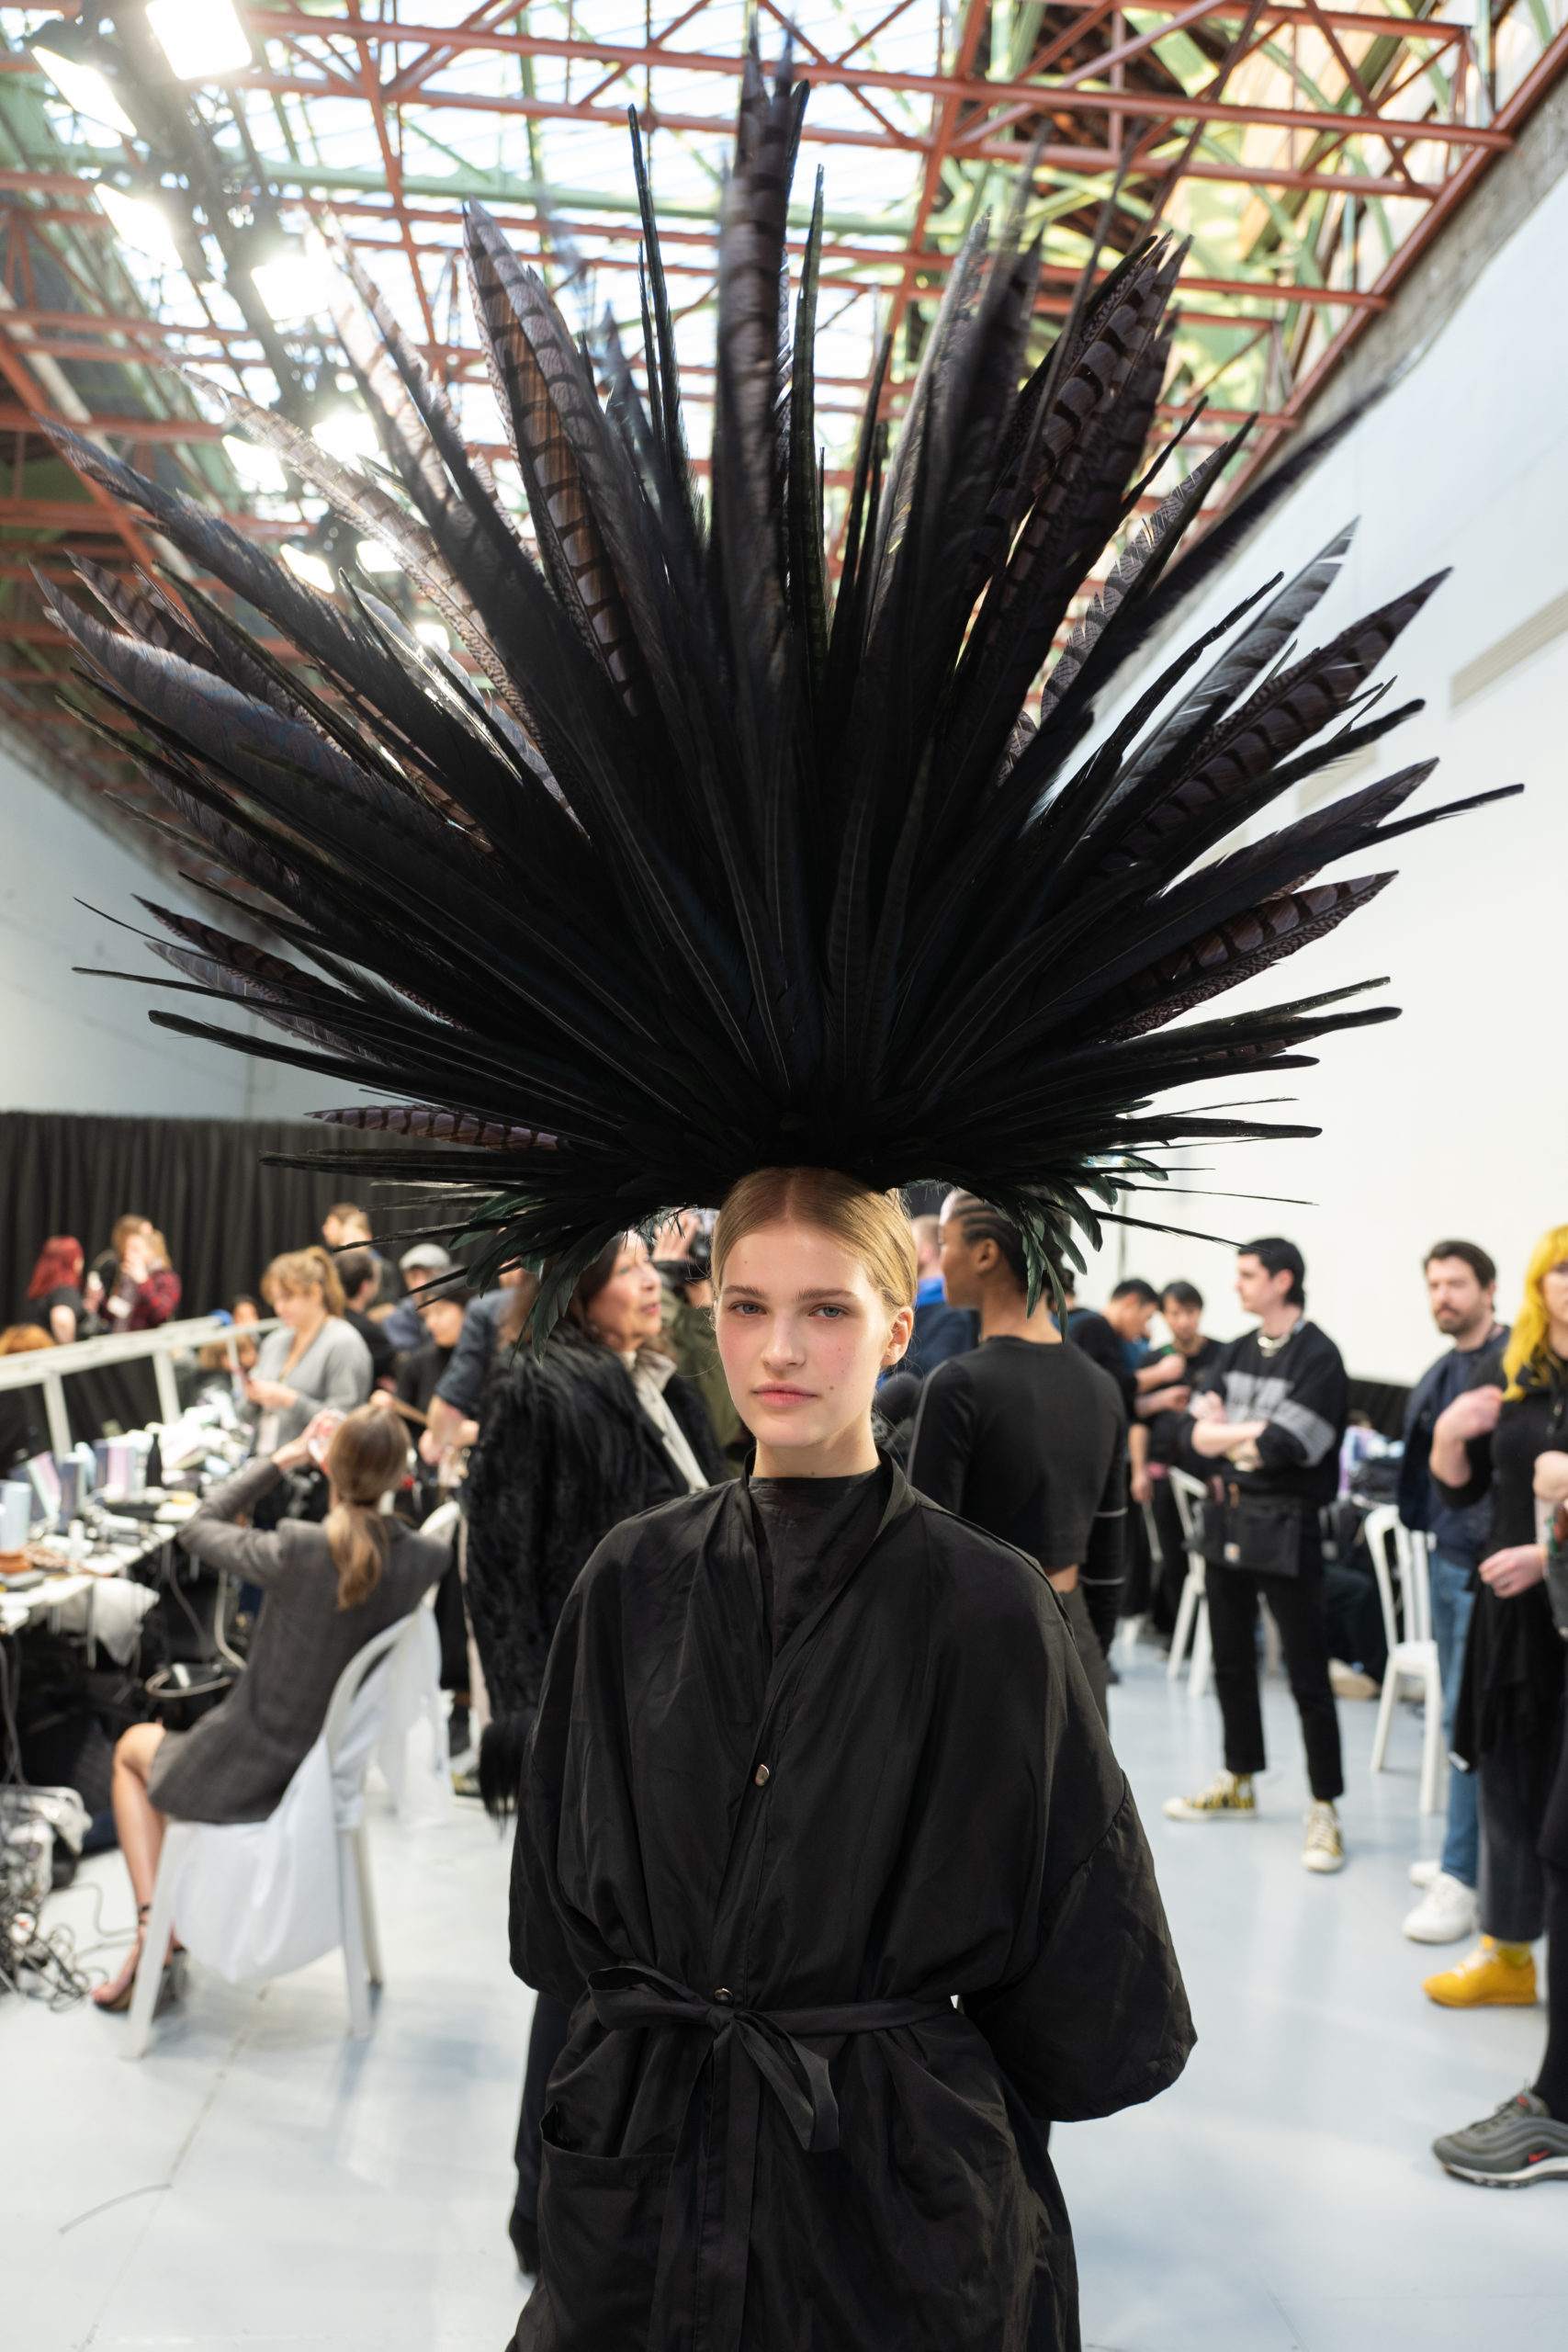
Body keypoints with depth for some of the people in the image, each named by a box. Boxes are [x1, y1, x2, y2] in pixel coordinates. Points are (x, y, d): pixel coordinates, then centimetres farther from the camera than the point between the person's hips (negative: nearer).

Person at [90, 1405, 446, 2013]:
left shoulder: (296, 1551, -29)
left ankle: (153, 1925, 20)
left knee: (133, 1746, 30)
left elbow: (198, 1528, -9)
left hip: (255, 1779, -5)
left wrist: (283, 1458, -4)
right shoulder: (424, 1560, -17)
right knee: (177, 1743, 37)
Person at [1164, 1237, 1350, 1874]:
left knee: (1307, 1674, -2)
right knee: (1231, 1661, 17)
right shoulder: (1236, 1353, 10)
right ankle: (1238, 1783, 32)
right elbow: (1195, 1435, 1)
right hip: (1227, 1520, 7)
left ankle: (1324, 1809, 7)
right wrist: (1254, 1433, -14)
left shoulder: (1318, 1357, -11)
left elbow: (1281, 1449, -20)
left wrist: (1224, 1433, -5)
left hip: (1284, 1527, -7)